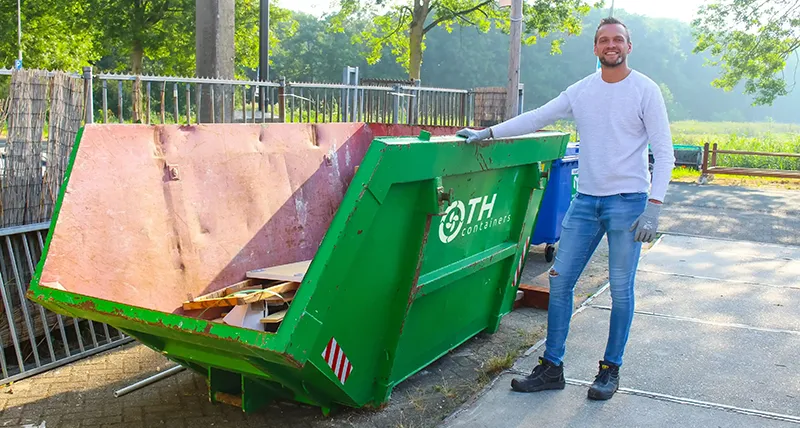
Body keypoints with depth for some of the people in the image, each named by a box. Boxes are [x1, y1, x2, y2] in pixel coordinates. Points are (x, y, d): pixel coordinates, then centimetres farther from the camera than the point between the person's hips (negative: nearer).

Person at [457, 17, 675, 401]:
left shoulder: (646, 91, -4)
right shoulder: (582, 91, 8)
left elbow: (664, 154, -7)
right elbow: (537, 118, 13)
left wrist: (653, 208, -15)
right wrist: (487, 132, 8)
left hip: (628, 202, -4)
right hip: (586, 200, 4)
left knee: (621, 290, 3)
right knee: (560, 280, 3)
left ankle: (611, 369, 20)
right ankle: (551, 368, 14)